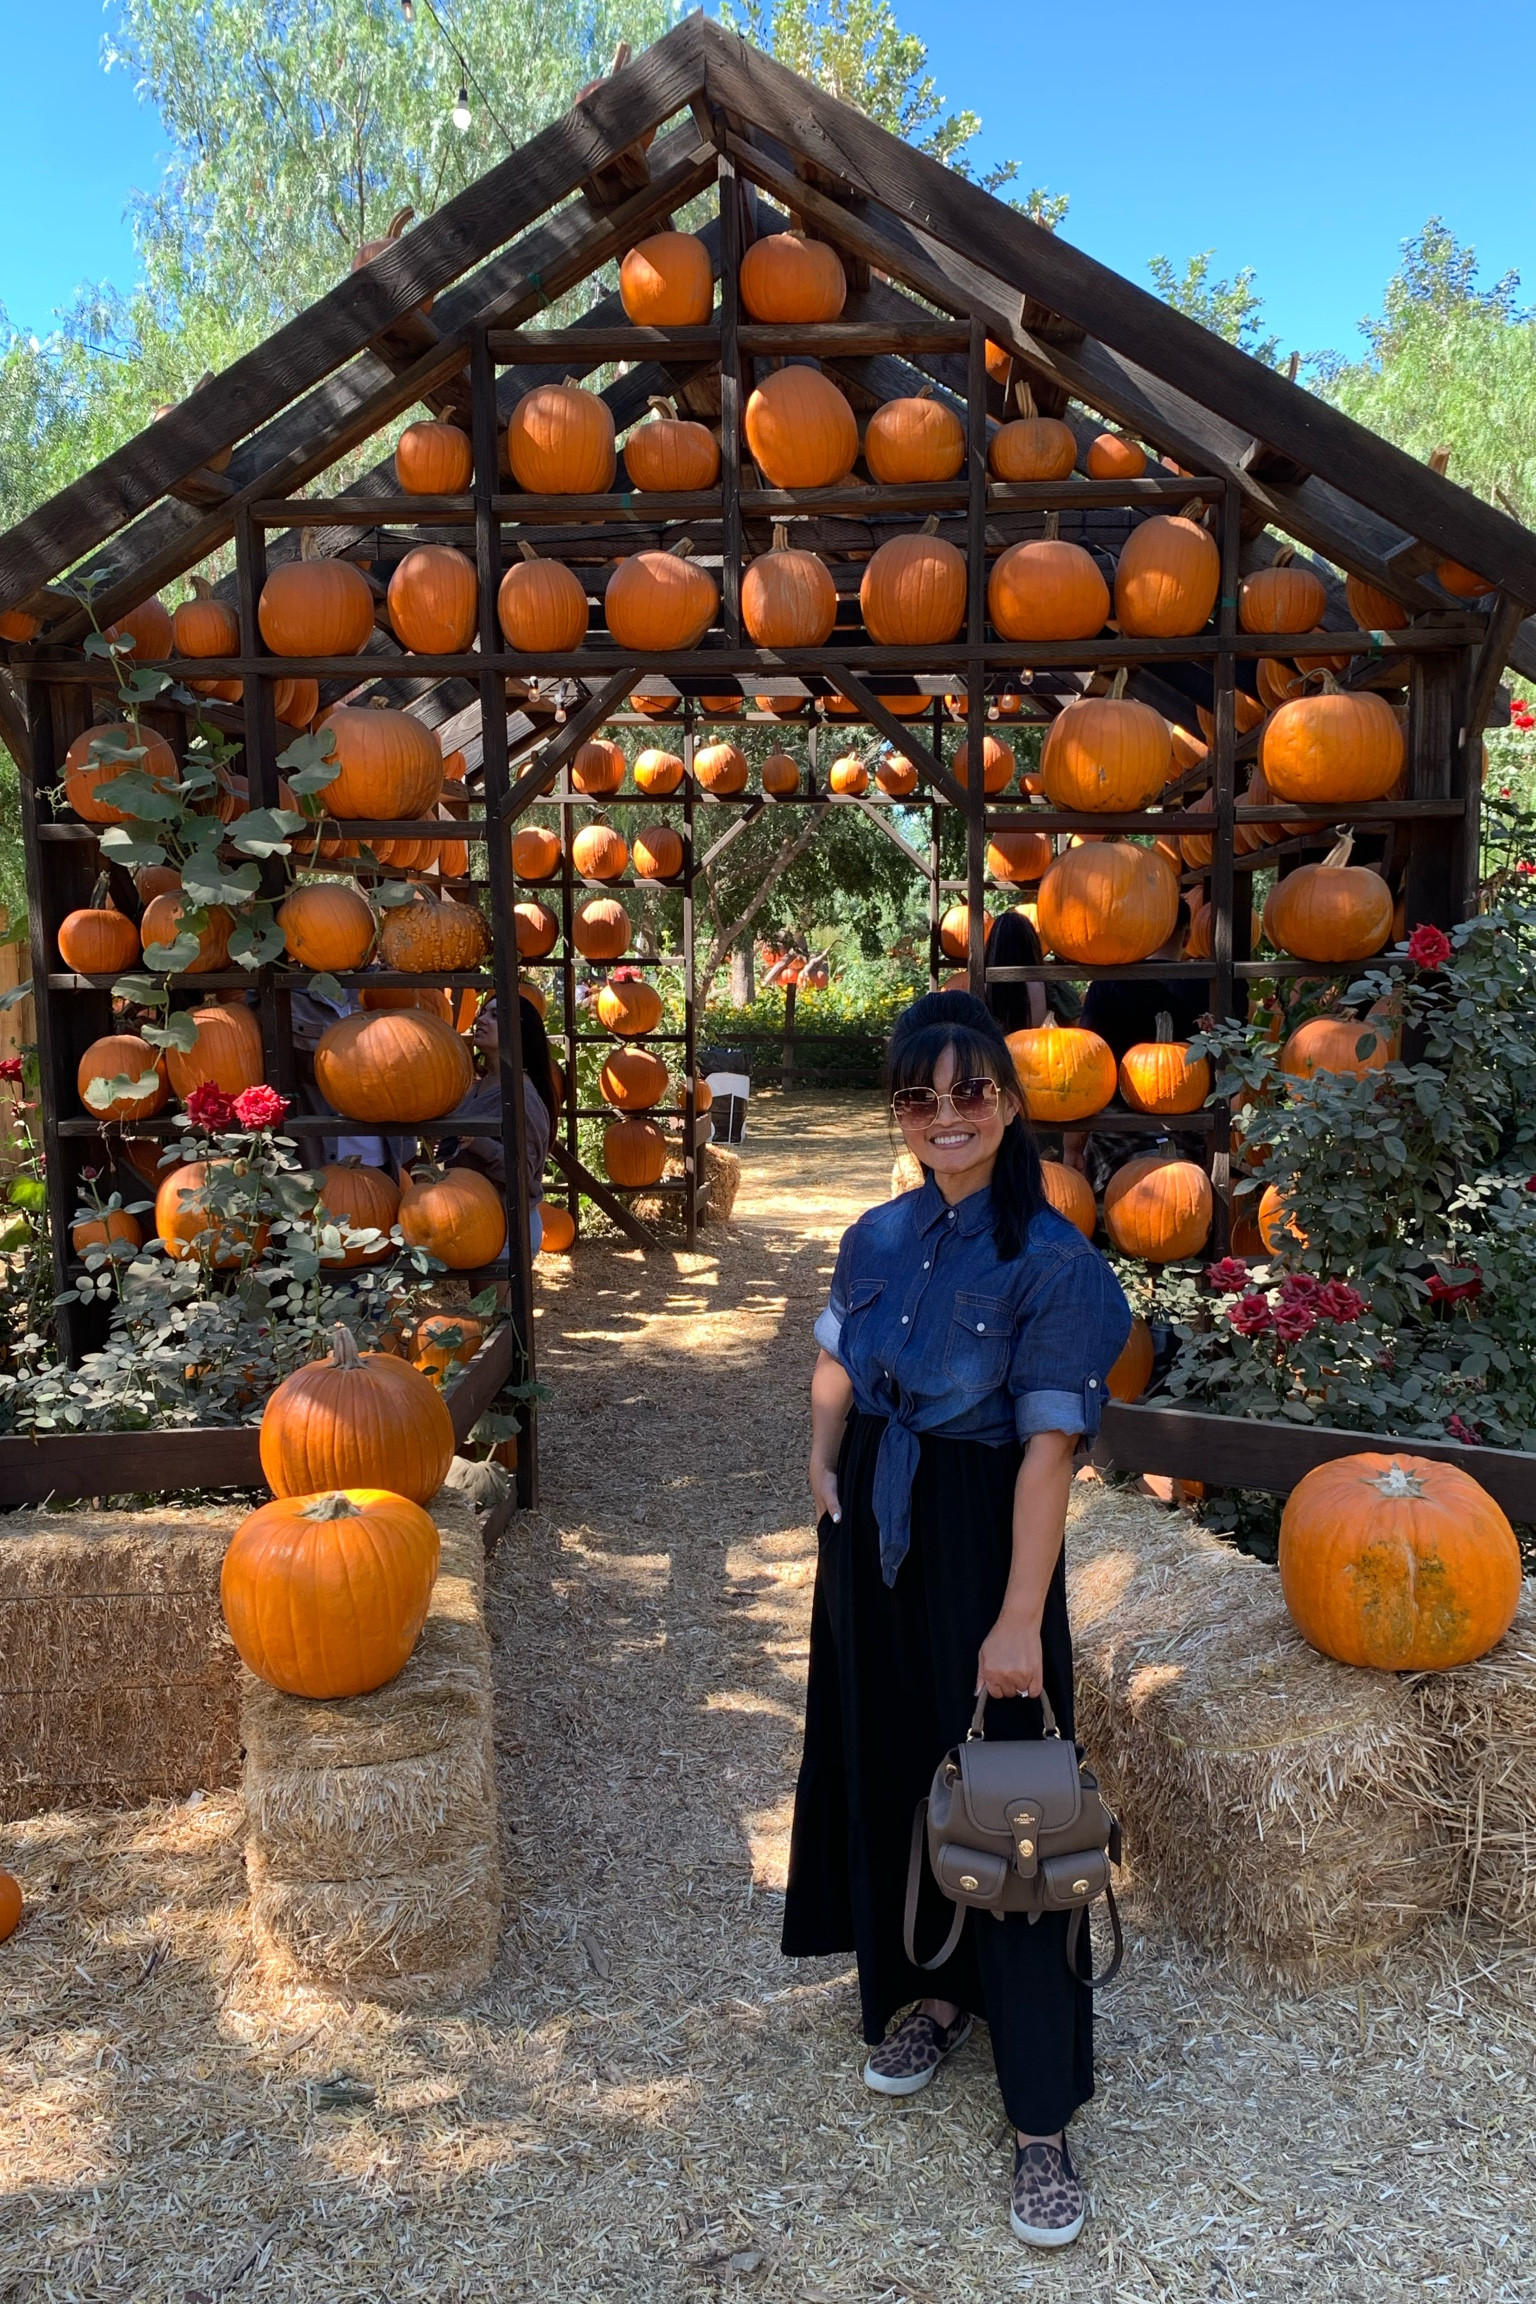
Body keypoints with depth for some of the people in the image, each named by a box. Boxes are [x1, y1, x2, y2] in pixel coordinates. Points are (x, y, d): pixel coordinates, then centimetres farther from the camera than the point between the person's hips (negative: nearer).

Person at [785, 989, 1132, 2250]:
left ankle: (1043, 2112, 17)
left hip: (980, 1539, -6)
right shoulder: (879, 1238, 2)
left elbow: (1050, 1442, -20)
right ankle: (924, 1991, 42)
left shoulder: (1050, 1258, -16)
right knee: (885, 1765, 18)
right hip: (873, 1534, 6)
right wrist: (824, 1463, 0)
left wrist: (1019, 1620, -22)